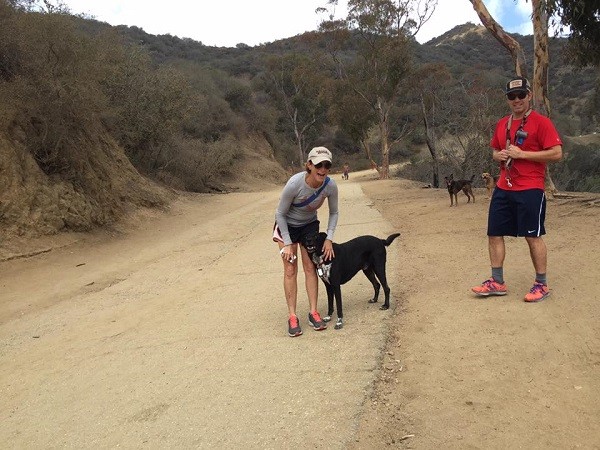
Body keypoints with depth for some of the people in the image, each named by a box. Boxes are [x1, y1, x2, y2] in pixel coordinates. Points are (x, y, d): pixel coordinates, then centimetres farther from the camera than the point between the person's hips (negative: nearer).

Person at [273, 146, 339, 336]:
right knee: (290, 270, -5)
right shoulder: (294, 183, -35)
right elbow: (280, 213, -21)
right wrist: (287, 244, -20)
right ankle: (292, 317, 1)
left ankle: (313, 312, 10)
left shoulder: (330, 186, -24)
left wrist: (329, 238, -14)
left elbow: (334, 212, -5)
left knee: (310, 267, 1)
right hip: (287, 225, -3)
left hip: (309, 225, 3)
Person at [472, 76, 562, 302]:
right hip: (503, 189, 7)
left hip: (530, 190, -7)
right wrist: (499, 155, 1)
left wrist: (521, 153, -17)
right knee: (494, 234, 6)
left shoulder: (541, 122, -7)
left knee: (533, 237, -1)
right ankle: (497, 282, 17)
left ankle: (542, 284, 14)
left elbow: (556, 153, -13)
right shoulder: (502, 124, 13)